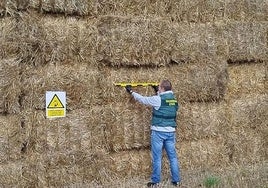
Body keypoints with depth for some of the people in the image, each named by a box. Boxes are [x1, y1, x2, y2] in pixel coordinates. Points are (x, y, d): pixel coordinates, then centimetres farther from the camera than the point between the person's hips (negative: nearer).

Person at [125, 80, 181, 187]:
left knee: (157, 158, 1)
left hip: (158, 131, -6)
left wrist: (131, 92, 13)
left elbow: (143, 99, -1)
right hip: (171, 132, 6)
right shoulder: (174, 99, 7)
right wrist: (157, 92, 41)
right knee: (173, 156, 10)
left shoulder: (157, 99, -12)